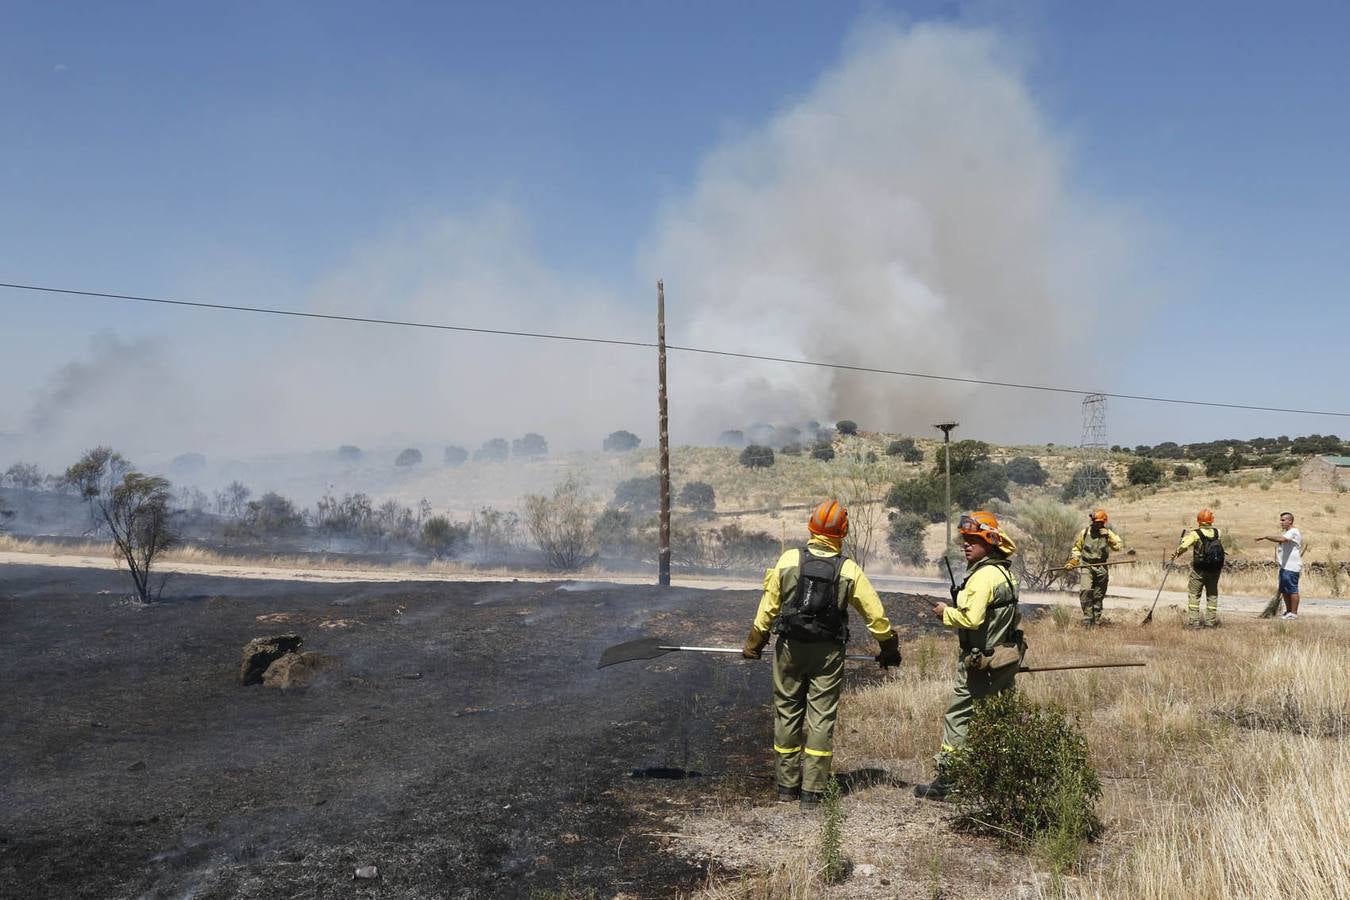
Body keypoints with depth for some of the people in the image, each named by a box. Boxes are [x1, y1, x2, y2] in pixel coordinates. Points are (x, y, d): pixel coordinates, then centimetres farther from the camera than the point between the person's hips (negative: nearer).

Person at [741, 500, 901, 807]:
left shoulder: (788, 560, -5)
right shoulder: (849, 570, -6)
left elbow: (768, 606, 0)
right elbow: (875, 614, -1)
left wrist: (754, 643, 12)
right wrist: (889, 648, 14)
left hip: (790, 649, 1)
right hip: (828, 654, -1)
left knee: (787, 713, 12)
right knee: (821, 717, 5)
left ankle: (787, 785, 19)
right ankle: (811, 791, 5)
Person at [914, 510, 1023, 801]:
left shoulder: (983, 576, -20)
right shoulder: (1005, 572, 10)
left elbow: (972, 618, -29)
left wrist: (946, 613, -11)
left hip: (981, 662, -9)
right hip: (1007, 657, 9)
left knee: (958, 716, -1)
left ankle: (945, 781, 4)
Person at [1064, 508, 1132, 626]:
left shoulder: (1108, 533, 3)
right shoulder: (1084, 533, 4)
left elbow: (1120, 546, -6)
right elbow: (1077, 548, 15)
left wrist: (1108, 536, -16)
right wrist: (1072, 561, 3)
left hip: (1101, 568, 1)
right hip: (1086, 567, -1)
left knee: (1098, 596, 7)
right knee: (1085, 591, -20)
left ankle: (1096, 620, 17)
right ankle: (1087, 617, -17)